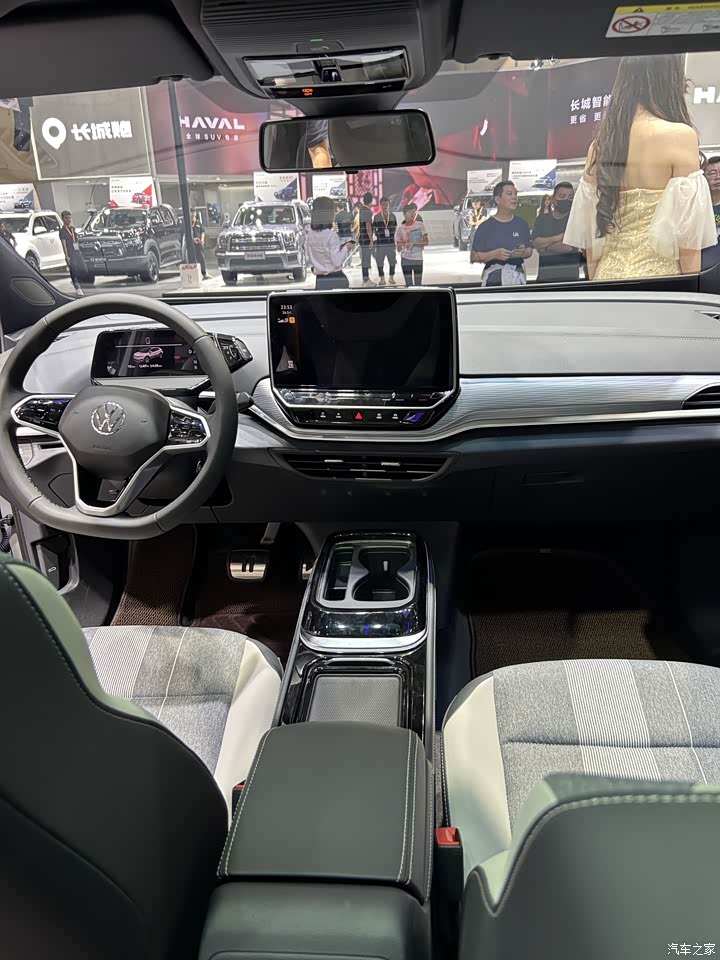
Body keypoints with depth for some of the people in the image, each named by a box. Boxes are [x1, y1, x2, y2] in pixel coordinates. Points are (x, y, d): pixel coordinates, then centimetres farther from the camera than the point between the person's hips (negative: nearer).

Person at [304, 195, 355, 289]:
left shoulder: (309, 233, 0)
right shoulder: (332, 235, -18)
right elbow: (337, 262, -19)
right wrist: (346, 247, -6)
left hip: (320, 278, 6)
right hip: (336, 278, -6)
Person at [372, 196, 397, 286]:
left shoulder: (392, 216, 7)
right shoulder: (376, 217, 1)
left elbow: (395, 228, 14)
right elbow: (373, 229, 4)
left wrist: (392, 235, 2)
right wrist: (379, 235, -7)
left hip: (391, 242, 2)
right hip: (380, 243, -1)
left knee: (392, 260, 4)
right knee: (379, 261, 0)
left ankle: (391, 278, 20)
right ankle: (382, 279, 14)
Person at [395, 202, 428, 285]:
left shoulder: (420, 225, -2)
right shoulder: (401, 228, 2)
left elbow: (425, 242, -10)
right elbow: (399, 249, 2)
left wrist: (412, 243, -21)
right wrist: (401, 244, -21)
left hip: (418, 259, -1)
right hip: (406, 260, 1)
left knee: (418, 284, 3)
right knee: (408, 285, 3)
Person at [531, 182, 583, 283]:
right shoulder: (542, 219, 12)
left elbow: (570, 246, -13)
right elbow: (536, 243, -3)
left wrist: (545, 245, -4)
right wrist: (558, 237, -12)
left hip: (570, 275, -3)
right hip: (545, 275, 3)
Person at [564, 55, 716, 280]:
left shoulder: (600, 144, 6)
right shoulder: (680, 136, -9)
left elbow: (589, 232, 7)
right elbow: (687, 232, -11)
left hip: (609, 274, 5)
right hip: (656, 274, -5)